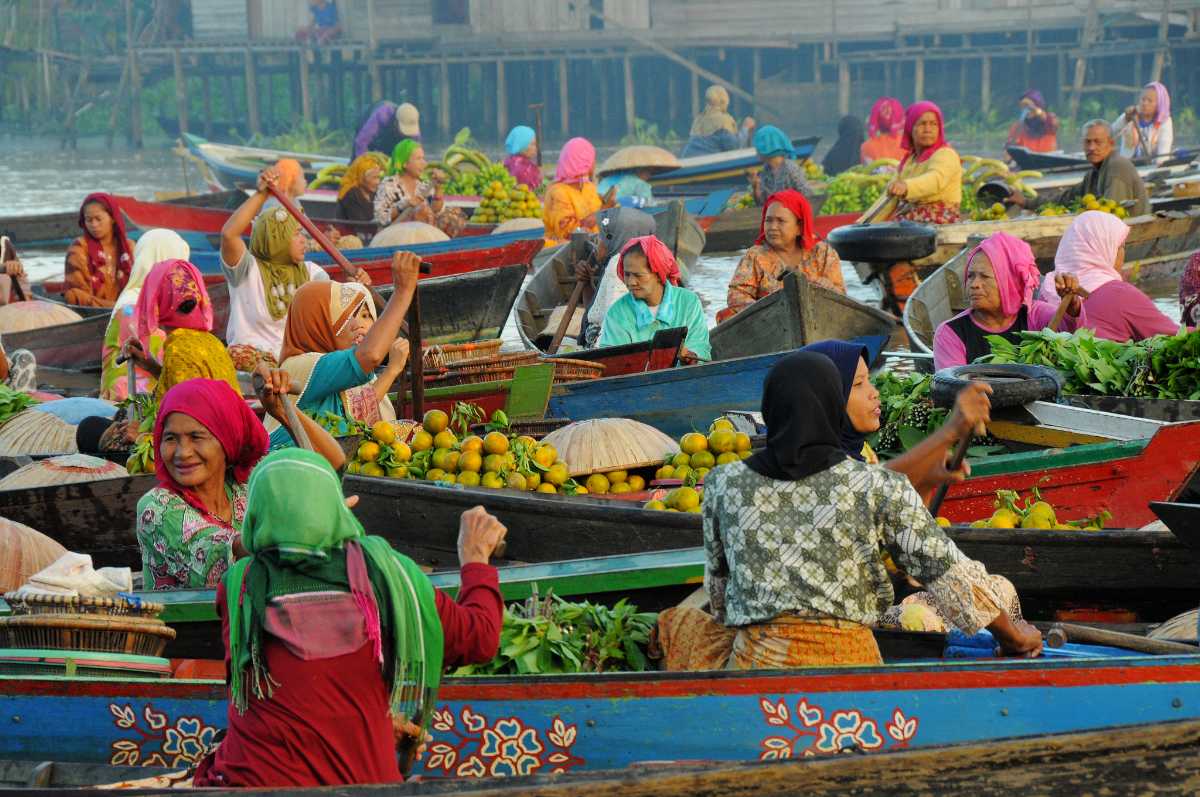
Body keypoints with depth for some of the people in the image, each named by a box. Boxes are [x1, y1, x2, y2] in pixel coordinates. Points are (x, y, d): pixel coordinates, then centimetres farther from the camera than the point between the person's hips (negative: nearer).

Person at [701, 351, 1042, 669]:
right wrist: (1013, 634, 16)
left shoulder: (724, 486, 5)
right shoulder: (877, 489, -1)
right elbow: (944, 568, 3)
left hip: (756, 660, 1)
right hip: (846, 657, -1)